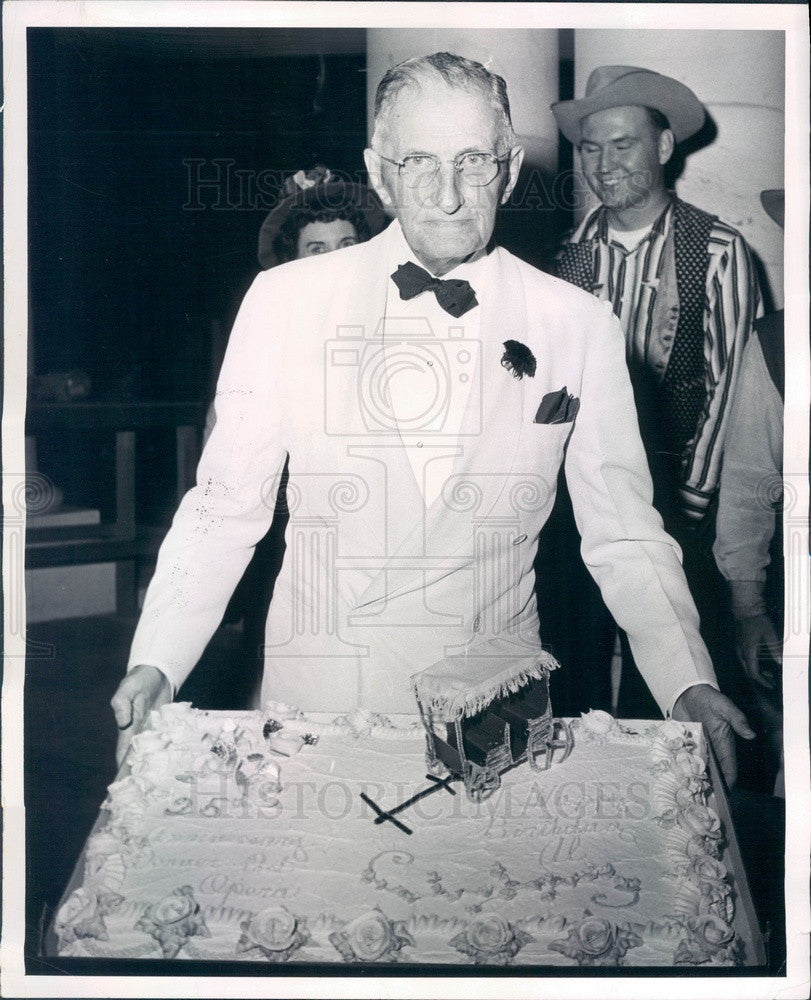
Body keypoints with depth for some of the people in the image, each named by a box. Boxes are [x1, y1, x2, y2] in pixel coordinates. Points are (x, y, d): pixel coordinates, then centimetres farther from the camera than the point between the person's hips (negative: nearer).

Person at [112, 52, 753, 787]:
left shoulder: (581, 326, -2)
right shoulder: (284, 301, -3)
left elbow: (625, 538, 0)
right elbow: (225, 508, 0)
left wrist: (687, 682, -13)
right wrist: (156, 663, -11)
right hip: (314, 699, 0)